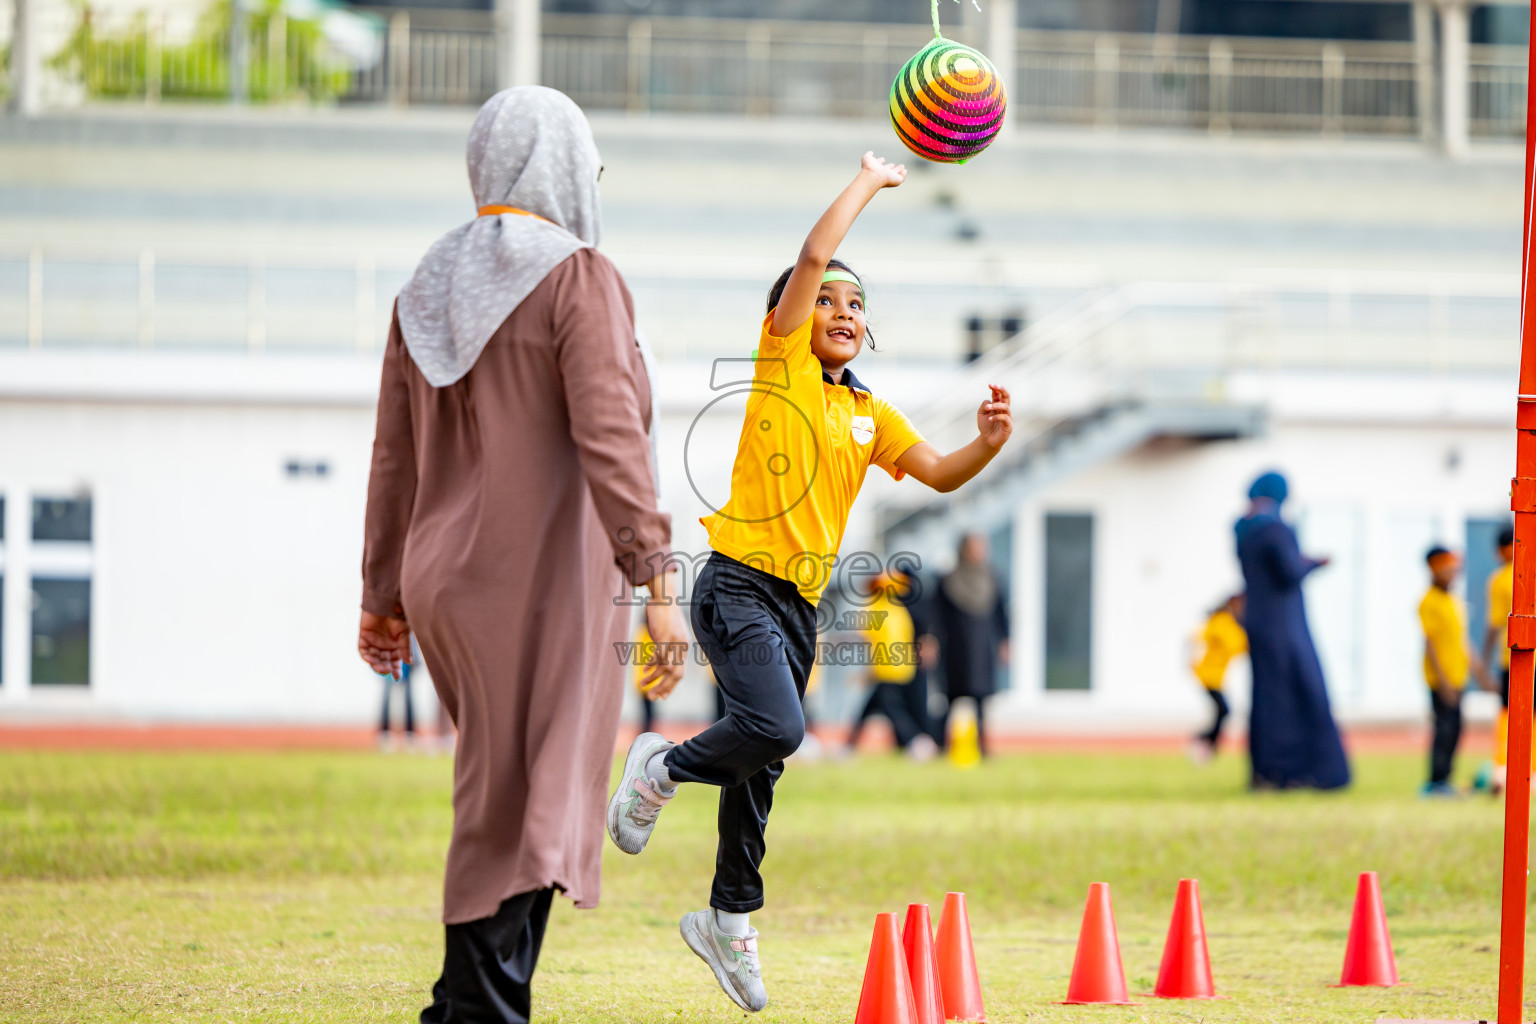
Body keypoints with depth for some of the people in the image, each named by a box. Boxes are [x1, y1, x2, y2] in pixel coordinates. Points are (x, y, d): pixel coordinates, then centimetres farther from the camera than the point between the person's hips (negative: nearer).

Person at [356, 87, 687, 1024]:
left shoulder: (428, 290, 12)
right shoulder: (578, 279, -9)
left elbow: (395, 457, 15)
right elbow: (609, 440, -19)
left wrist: (386, 596, 21)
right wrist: (657, 584, -20)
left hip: (447, 585, 7)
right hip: (548, 579, -7)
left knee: (504, 795, 18)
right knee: (525, 813, -6)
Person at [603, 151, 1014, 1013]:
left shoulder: (872, 415, 17)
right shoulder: (781, 365, -1)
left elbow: (940, 475, 10)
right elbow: (814, 254, -10)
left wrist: (988, 445, -10)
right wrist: (870, 181, 1)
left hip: (801, 602, 6)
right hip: (740, 583, -6)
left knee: (762, 763, 11)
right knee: (776, 727, -25)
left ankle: (729, 918, 23)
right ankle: (665, 766, 3)